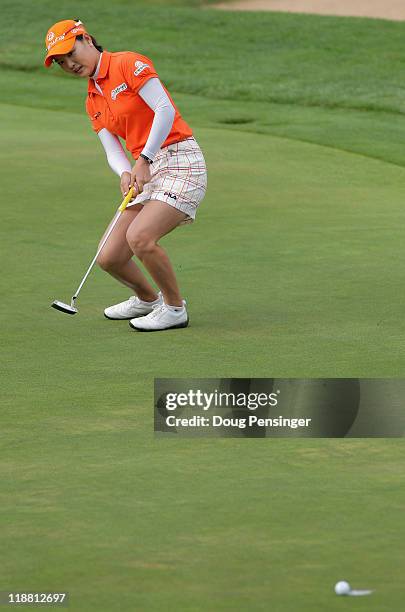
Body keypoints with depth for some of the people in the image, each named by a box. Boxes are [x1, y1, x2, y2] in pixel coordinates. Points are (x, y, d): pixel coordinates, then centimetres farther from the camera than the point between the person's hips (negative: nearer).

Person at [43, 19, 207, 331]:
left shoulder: (128, 63, -7)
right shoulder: (93, 102, 16)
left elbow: (166, 110, -17)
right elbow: (113, 151, 9)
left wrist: (144, 160, -20)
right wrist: (125, 173, -14)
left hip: (180, 161, -8)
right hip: (148, 175, 8)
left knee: (139, 236, -28)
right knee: (110, 258, 1)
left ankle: (175, 308, -8)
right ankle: (148, 299, 30)